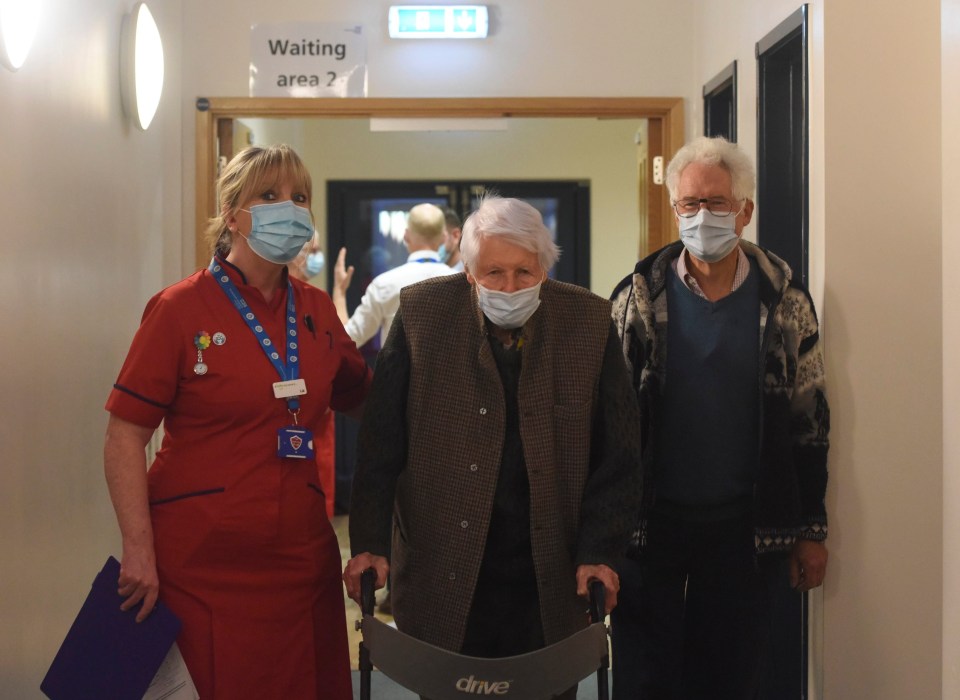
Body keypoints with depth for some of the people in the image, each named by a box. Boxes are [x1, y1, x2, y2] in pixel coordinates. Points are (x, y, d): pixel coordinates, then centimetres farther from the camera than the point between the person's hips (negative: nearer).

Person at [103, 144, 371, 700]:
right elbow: (125, 436, -8)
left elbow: (361, 397, 21)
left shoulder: (318, 310, 8)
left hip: (302, 558, 5)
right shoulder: (182, 308, -6)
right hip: (205, 564, -5)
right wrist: (139, 549, -13)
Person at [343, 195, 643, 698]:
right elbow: (381, 443, -2)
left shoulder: (589, 323, -2)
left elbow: (617, 454, 1)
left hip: (552, 586, 1)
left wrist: (600, 552, -5)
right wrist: (369, 543, -7)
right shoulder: (421, 315, -4)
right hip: (443, 582, -1)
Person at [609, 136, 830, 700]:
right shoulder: (640, 296, -1)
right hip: (652, 519, 0)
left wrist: (812, 529, 5)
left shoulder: (784, 301, 0)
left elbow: (809, 420, 5)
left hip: (744, 525, 1)